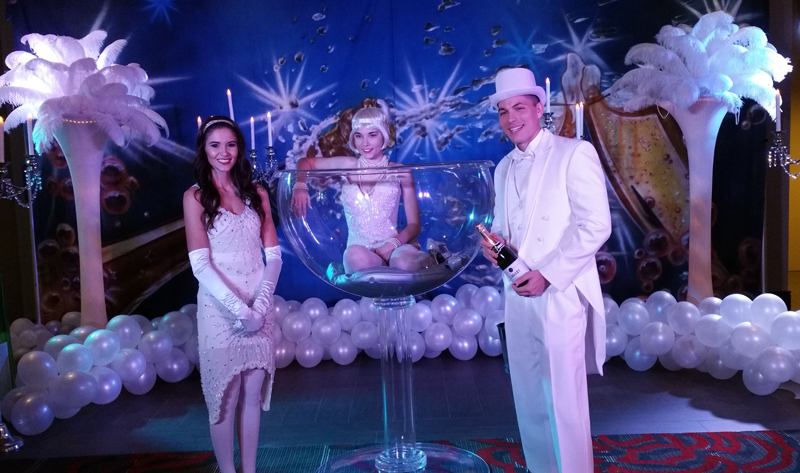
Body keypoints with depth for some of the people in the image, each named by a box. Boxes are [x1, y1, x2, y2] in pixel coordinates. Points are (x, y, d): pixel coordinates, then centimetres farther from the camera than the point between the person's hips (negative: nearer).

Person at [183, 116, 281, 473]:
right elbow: (200, 264, -9)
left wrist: (260, 304, -11)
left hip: (259, 305, 3)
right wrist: (239, 308, -17)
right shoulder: (195, 196, -2)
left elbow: (274, 255, 3)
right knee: (225, 397, 6)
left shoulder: (256, 193, 8)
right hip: (220, 307, -3)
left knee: (253, 394, 10)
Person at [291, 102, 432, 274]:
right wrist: (300, 185, -2)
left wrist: (391, 245, -16)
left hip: (393, 247, -1)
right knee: (356, 255, -38)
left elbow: (414, 225, 3)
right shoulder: (348, 166, 6)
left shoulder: (399, 172, 3)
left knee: (405, 262, -39)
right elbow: (305, 162, 21)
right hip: (360, 250, 2)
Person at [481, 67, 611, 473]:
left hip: (560, 295, -6)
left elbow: (595, 226, -12)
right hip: (518, 297, 6)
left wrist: (547, 274, -16)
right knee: (529, 400, 13)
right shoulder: (504, 168, 16)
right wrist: (495, 243, -1)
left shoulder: (574, 153, -5)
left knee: (564, 401, 0)